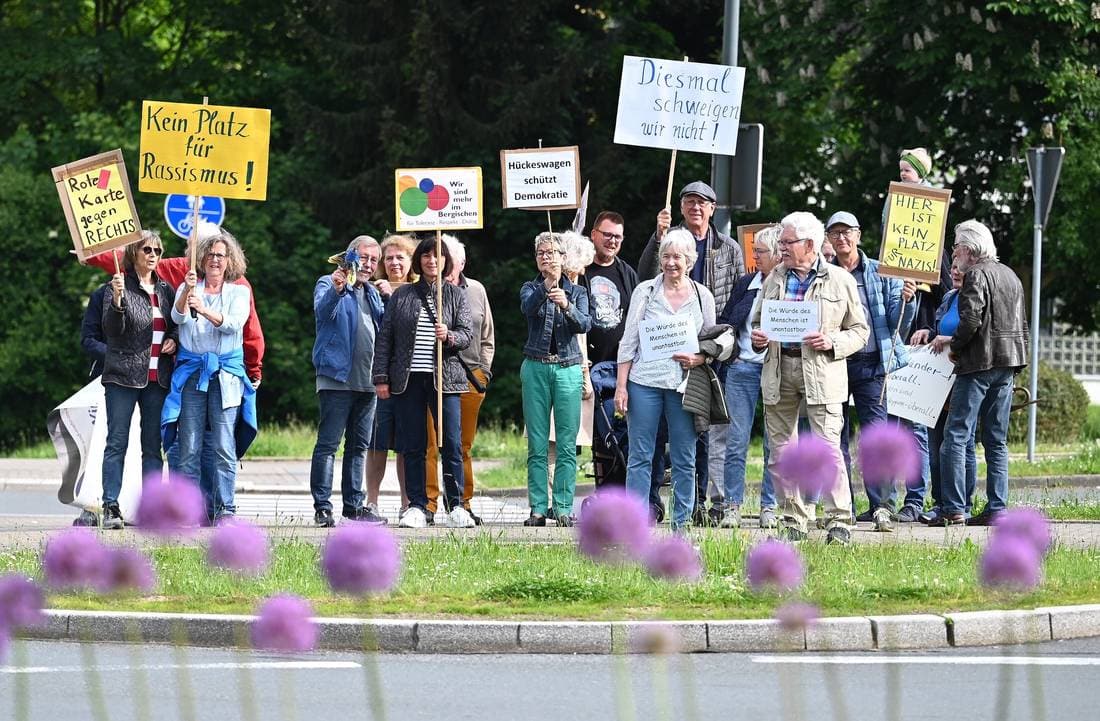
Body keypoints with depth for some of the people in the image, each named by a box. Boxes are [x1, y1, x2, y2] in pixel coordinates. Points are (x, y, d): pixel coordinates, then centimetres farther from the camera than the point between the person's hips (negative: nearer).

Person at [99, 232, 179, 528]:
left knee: (153, 446, 5)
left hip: (157, 378, 5)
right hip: (123, 376, -5)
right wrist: (117, 299, -29)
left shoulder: (165, 290, 13)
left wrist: (174, 339, 2)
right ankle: (111, 507, -8)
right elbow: (111, 329, -13)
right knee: (117, 442, -6)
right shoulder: (119, 285, -3)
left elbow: (176, 324, 24)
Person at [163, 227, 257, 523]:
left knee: (224, 447, -8)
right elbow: (178, 318, -7)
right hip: (191, 373, 1)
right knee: (189, 446, -5)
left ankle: (225, 507, -7)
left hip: (226, 375, 0)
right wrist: (187, 293, -28)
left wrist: (205, 311, -26)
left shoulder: (239, 292, 10)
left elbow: (234, 323, -8)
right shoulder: (188, 288, 11)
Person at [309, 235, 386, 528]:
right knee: (328, 444, -8)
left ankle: (354, 504, 16)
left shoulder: (372, 293, 20)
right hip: (337, 378, -7)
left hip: (367, 380, 7)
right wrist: (336, 289, -41)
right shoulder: (328, 284, -1)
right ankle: (322, 507, -10)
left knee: (359, 446, 10)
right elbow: (322, 310, -21)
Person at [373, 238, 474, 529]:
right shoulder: (401, 296, 10)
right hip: (408, 379, 1)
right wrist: (381, 377, 3)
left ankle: (455, 506, 1)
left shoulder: (457, 296, 10)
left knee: (452, 444, -5)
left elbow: (467, 334, 4)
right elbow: (385, 338, 9)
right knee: (413, 446, 1)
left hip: (444, 378, -1)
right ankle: (417, 507, 5)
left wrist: (449, 337, -18)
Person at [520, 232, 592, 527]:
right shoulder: (530, 289, 9)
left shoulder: (577, 292, 10)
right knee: (537, 444, -1)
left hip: (568, 369, 0)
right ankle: (538, 508, 1)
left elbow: (584, 325, -8)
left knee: (567, 444, -4)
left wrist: (567, 306, -27)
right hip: (536, 368, 0)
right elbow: (528, 308, -14)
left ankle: (564, 507, -2)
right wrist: (548, 285, -31)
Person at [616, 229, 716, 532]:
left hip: (683, 384, 1)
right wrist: (621, 386, -1)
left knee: (684, 459, 3)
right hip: (645, 381, -1)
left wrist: (699, 358, -9)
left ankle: (681, 524, 9)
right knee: (640, 456, -2)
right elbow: (629, 341, 5)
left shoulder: (702, 296, 8)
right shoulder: (645, 291, 5)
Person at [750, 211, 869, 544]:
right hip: (778, 371, 5)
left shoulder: (840, 280, 3)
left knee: (827, 446, -13)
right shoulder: (775, 278, 14)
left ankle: (839, 521, -10)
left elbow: (859, 330, 5)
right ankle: (793, 521, 13)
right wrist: (756, 338, 2)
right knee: (780, 448, 5)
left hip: (821, 372, -5)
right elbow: (757, 320, 24)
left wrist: (833, 342, -13)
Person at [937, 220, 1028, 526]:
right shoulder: (1010, 275, 18)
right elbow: (1022, 324, 21)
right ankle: (996, 509, 6)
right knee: (996, 441, 10)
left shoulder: (976, 275, -9)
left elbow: (971, 319, -20)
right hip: (1007, 365, 9)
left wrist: (955, 346, -5)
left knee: (956, 436, -7)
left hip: (979, 365, -8)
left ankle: (954, 509, -13)